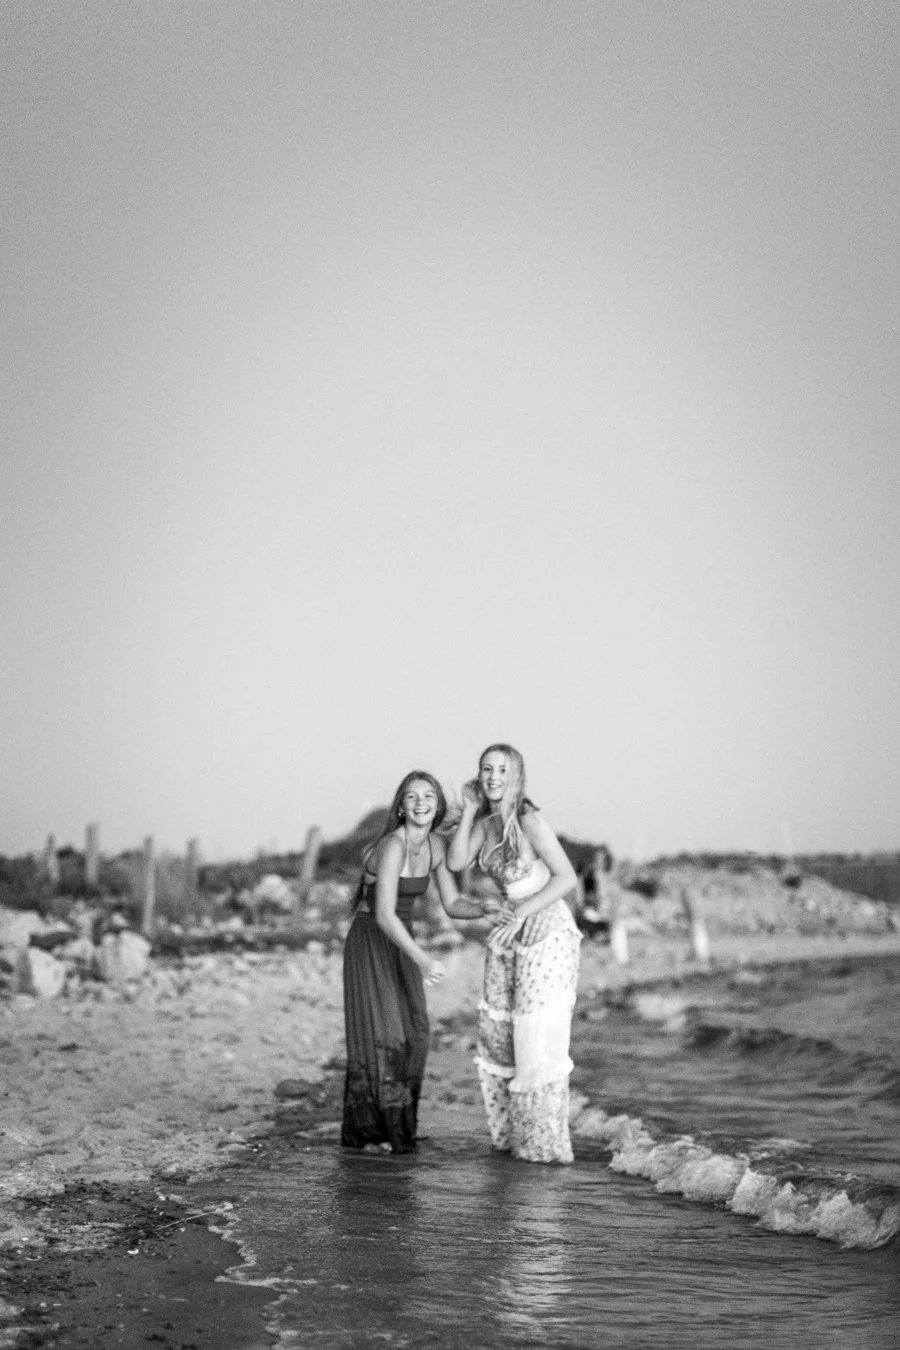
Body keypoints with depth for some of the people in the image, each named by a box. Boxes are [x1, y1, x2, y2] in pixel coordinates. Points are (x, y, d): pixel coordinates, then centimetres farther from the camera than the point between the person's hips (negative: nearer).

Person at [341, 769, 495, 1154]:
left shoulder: (436, 845, 1)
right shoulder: (392, 846, -24)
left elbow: (452, 904, 6)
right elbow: (383, 914, -31)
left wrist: (486, 909, -15)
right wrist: (422, 959, -41)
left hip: (400, 942, 8)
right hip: (369, 940, -8)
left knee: (411, 1034, 7)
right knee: (378, 1034, -7)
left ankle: (394, 1124, 20)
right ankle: (363, 1131, 4)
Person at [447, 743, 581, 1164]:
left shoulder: (529, 820, -17)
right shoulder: (485, 820, 4)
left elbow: (567, 877, -18)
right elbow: (456, 862, -6)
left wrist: (522, 911, -22)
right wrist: (469, 811, -9)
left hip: (546, 928, -8)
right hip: (509, 928, 8)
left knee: (539, 1038, -5)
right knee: (496, 1033, 9)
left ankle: (546, 1143, 5)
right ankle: (511, 1133, 21)